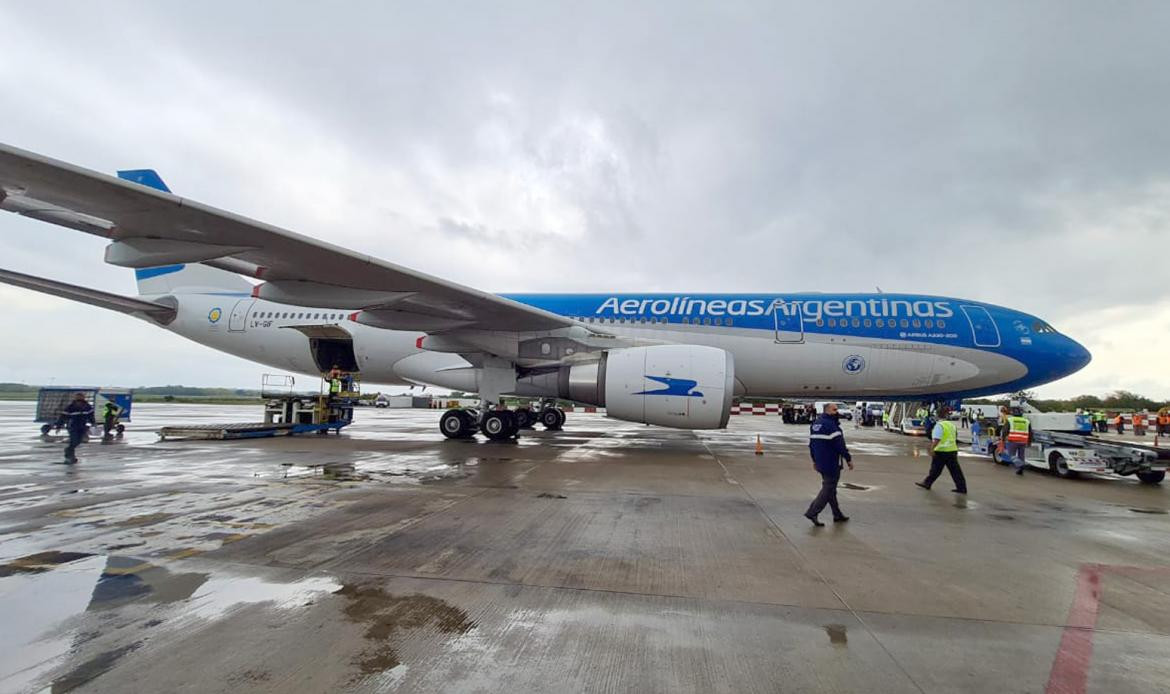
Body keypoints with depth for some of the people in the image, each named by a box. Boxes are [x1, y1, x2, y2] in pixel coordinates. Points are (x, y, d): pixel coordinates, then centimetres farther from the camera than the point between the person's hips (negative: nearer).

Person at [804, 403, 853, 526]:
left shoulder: (815, 424, 12)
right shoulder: (831, 425, -17)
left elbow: (811, 443, 17)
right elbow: (839, 444, -20)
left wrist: (814, 460, 23)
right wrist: (849, 459, -10)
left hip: (820, 463, 10)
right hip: (831, 464, -9)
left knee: (829, 487, 17)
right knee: (828, 489, -3)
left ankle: (837, 514, 27)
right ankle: (812, 512, -5)